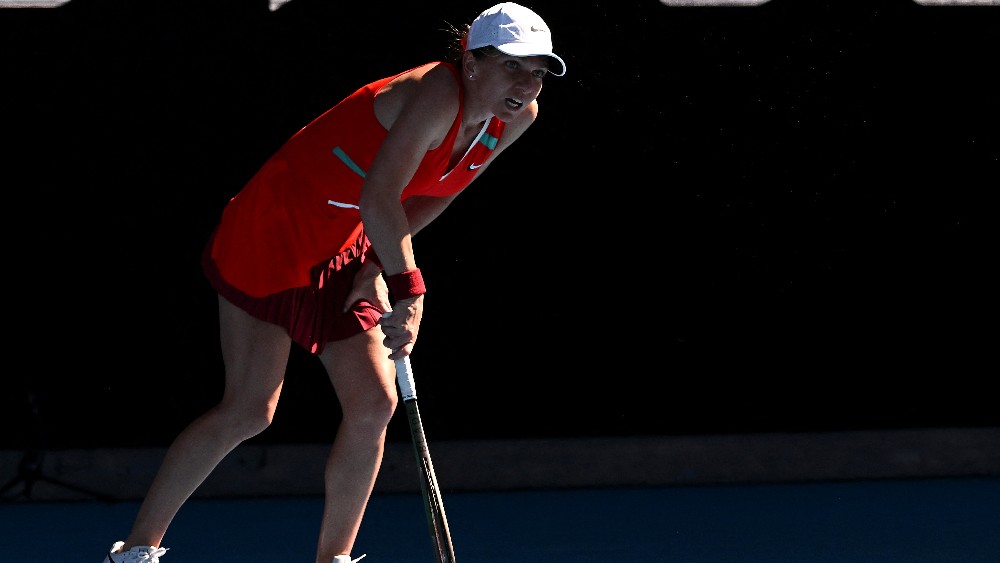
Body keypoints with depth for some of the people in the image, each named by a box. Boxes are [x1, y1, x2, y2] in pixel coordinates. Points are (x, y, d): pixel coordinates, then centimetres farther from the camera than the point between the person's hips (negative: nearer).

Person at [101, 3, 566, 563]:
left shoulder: (517, 118, -2)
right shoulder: (435, 95, -28)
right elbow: (378, 198, -31)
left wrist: (380, 264, 1)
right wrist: (406, 288, -28)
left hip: (347, 251, 8)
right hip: (274, 231, -8)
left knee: (374, 404, -2)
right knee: (248, 412, -10)